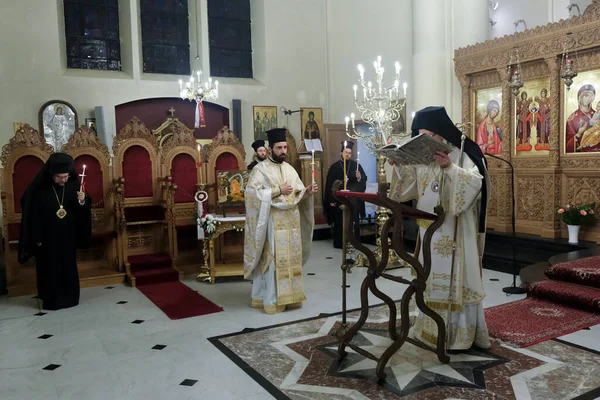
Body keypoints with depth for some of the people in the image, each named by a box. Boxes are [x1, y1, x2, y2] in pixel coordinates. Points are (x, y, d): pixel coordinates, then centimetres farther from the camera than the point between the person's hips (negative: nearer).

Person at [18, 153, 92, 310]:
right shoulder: (40, 189, -11)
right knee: (50, 268, 5)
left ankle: (69, 298, 24)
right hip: (47, 238, -3)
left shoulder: (74, 186, -3)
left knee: (69, 267, 11)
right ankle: (51, 300, 17)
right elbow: (33, 215, -10)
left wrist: (82, 202, -22)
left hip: (68, 237, 3)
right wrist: (37, 238, -11)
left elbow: (85, 209, 1)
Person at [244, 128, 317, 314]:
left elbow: (298, 193, 13)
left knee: (291, 258, 10)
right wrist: (278, 190, -18)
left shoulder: (289, 169, 14)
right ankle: (272, 300, 4)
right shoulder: (261, 169, -5)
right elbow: (252, 192, -17)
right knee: (273, 260, -4)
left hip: (291, 221, 7)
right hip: (273, 222, -6)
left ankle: (288, 295, 21)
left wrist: (308, 191, -9)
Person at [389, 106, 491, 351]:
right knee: (432, 277, 13)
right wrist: (398, 165, -5)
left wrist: (450, 167, -32)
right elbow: (408, 186, 8)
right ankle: (433, 328, 27)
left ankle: (461, 334, 10)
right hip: (429, 229, 7)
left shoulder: (460, 155, -11)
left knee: (454, 279, -1)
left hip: (454, 231, -6)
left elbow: (475, 183, -23)